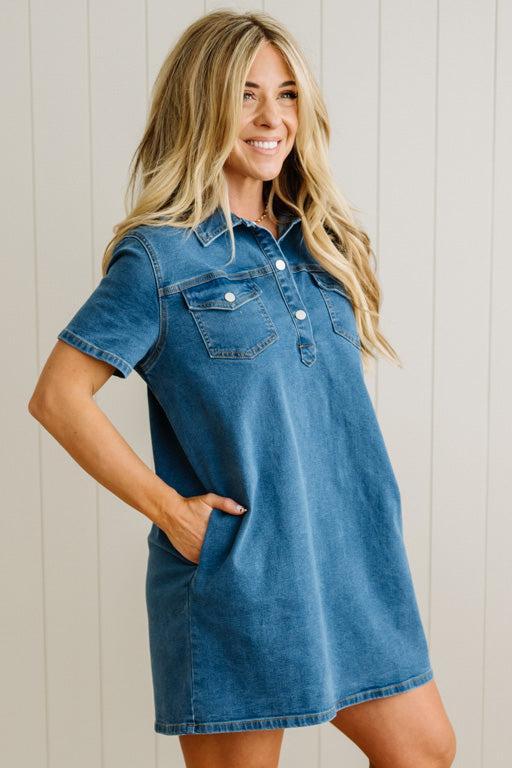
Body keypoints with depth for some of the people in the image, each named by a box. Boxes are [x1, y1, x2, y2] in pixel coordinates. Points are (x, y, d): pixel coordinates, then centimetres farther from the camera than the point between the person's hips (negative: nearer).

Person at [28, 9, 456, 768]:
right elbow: (58, 397, -13)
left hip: (352, 560, 7)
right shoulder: (160, 256, -10)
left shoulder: (317, 242, 9)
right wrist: (168, 508, -14)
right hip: (238, 578, -6)